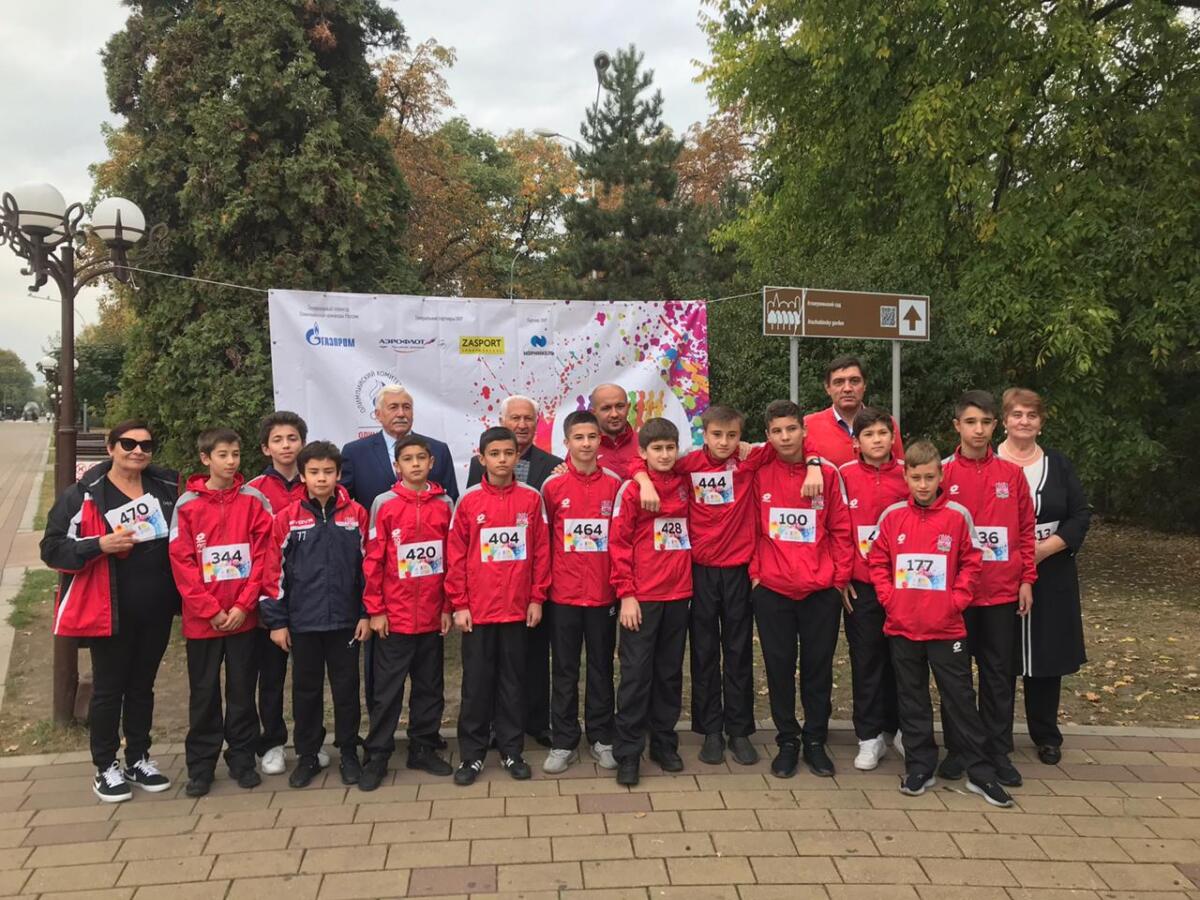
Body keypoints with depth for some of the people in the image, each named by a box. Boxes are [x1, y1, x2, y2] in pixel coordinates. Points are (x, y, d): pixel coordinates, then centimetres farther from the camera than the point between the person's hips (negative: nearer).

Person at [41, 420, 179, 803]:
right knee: (109, 689, 7)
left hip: (156, 610, 4)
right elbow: (52, 549, -9)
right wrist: (100, 545, -23)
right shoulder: (83, 495, -8)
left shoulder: (167, 487, 5)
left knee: (142, 685, 16)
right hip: (110, 611, -4)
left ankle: (139, 759, 29)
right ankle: (105, 767, 21)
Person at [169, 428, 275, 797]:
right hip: (202, 619, 0)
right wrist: (211, 610, -11)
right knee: (204, 694, 10)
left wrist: (243, 606, -11)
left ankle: (242, 759, 23)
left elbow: (262, 556, -3)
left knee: (242, 691, 10)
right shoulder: (186, 506, -2)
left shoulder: (254, 501, -1)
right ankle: (200, 766, 21)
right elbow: (182, 563, -5)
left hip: (244, 616, 0)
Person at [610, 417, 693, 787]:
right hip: (642, 597, -4)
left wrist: (689, 579, 7)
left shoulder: (685, 486, 7)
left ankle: (664, 743, 25)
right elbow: (619, 545, -7)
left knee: (670, 672, 13)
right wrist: (626, 594, -11)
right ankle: (627, 753, 10)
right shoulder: (631, 490, -6)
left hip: (678, 595, 4)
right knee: (636, 674, 1)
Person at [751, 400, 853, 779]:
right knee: (779, 667, 8)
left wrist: (840, 578, 1)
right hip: (772, 590, 0)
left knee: (818, 667, 9)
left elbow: (840, 529, 3)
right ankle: (787, 741, 22)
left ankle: (815, 741, 24)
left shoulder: (827, 473, -1)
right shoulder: (759, 476, 0)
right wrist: (755, 573, 0)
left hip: (821, 591, 0)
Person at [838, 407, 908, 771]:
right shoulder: (845, 475, -2)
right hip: (861, 583, -1)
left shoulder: (907, 474, 0)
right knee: (866, 659, 6)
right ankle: (870, 737, 16)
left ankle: (899, 727, 27)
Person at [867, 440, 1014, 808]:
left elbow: (972, 563, 2)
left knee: (960, 698, 5)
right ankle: (920, 767, 23)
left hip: (946, 626, -2)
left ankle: (980, 773, 16)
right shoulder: (892, 516, 0)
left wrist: (957, 599, -7)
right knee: (912, 699, 12)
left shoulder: (957, 515, -4)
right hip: (902, 626, 2)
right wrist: (889, 597, -4)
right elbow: (877, 561, 6)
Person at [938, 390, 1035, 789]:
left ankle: (997, 752, 20)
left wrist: (1026, 580, 4)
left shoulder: (1012, 474, 3)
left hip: (1002, 591, 2)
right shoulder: (943, 474, -3)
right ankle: (955, 749, 19)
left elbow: (1026, 530, 7)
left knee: (998, 672, 9)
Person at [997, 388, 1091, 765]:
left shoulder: (1059, 465, 8)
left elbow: (1081, 515, 3)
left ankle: (1046, 735, 22)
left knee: (1047, 655, 7)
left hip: (1051, 576, 3)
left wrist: (1046, 547, -11)